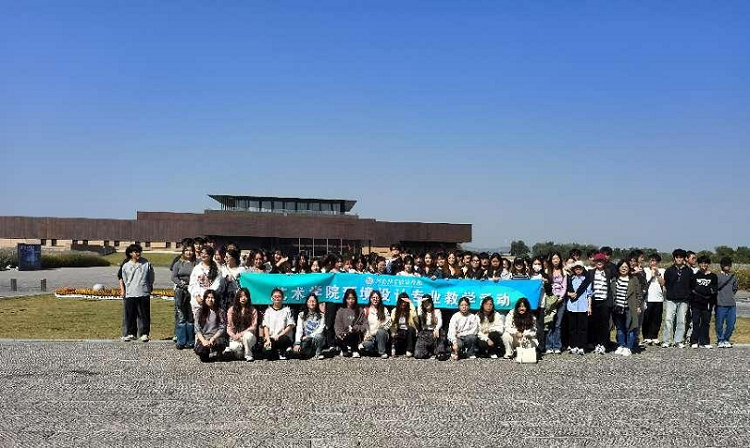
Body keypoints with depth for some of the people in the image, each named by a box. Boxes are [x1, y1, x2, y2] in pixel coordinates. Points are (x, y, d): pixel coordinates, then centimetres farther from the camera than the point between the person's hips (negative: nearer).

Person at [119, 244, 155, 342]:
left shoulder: (146, 264, 3)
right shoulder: (126, 266, 5)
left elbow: (151, 277, 13)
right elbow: (123, 279, 14)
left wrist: (150, 286, 14)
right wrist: (122, 289, 9)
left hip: (144, 294, 0)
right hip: (130, 294, 1)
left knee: (144, 315, 3)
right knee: (129, 315, 4)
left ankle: (144, 333, 11)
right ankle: (130, 333, 15)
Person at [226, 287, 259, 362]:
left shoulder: (253, 310, 3)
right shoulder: (232, 310, 7)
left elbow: (253, 327, -3)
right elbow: (229, 326, 5)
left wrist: (241, 333, -18)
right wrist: (233, 335, -15)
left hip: (248, 334, 0)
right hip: (235, 337, 0)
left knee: (247, 335, -38)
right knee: (235, 347, -36)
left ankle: (248, 355, -13)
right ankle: (240, 353, 2)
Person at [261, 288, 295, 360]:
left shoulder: (287, 310, 9)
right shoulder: (268, 311, 14)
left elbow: (290, 326, 1)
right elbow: (265, 326, 6)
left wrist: (279, 336, -13)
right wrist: (268, 339, -11)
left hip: (284, 338, -1)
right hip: (270, 337, 1)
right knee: (266, 351, -28)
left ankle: (282, 353, -8)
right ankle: (283, 351, -3)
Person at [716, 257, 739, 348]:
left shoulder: (733, 276, 14)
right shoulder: (717, 276, 0)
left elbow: (734, 291, 17)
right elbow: (714, 289, -5)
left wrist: (737, 285, 3)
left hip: (732, 304, 4)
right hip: (721, 304, -4)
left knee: (731, 324, 4)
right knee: (720, 324, 0)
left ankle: (726, 339, 21)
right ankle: (720, 340, 14)